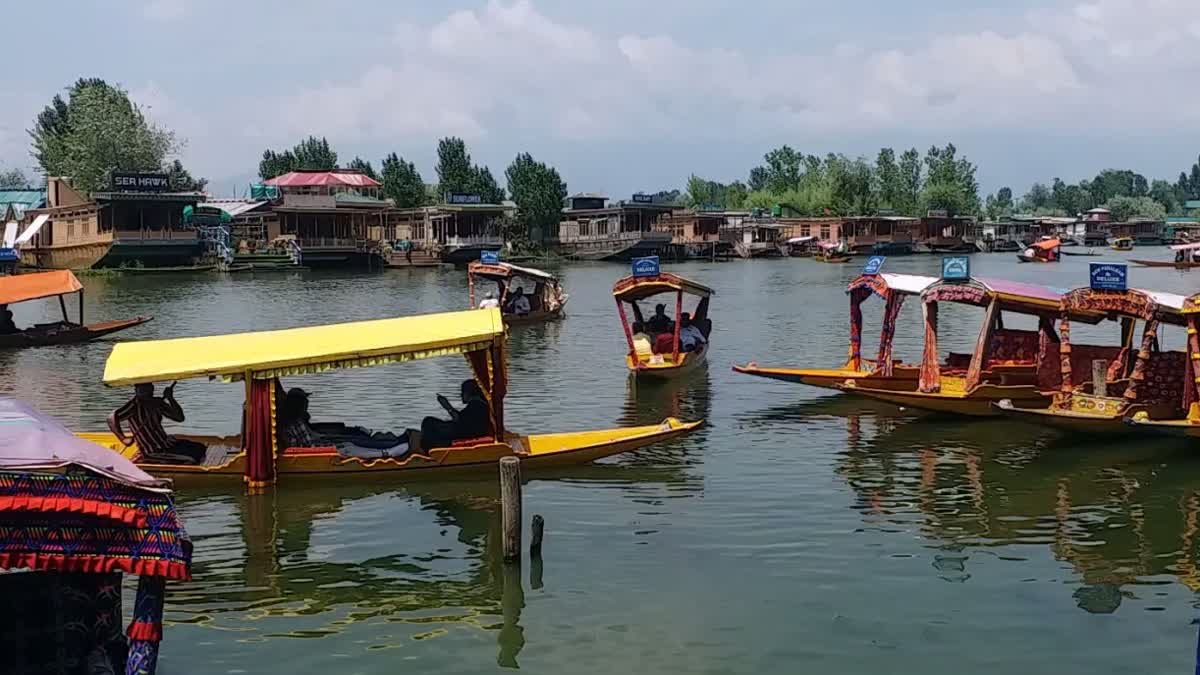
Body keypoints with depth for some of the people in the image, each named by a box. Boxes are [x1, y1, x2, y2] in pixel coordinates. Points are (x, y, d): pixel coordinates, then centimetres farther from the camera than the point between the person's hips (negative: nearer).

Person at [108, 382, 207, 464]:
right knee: (193, 456, -20)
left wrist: (170, 399, -6)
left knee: (200, 448, 4)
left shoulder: (157, 402, 7)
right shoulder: (134, 405, -13)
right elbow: (112, 419, -22)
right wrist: (124, 439, -19)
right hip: (154, 452, -8)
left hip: (167, 443, 8)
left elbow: (180, 417, 3)